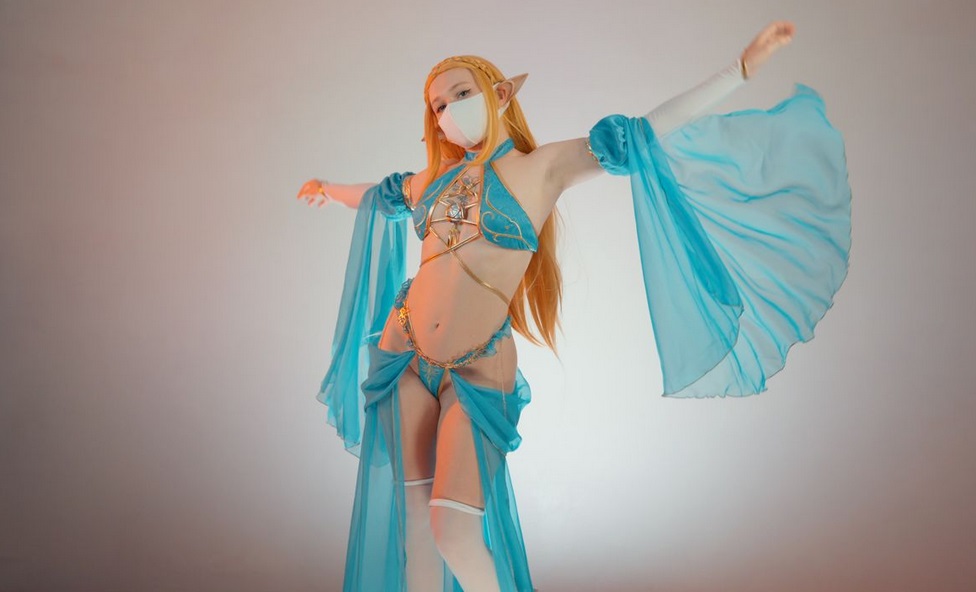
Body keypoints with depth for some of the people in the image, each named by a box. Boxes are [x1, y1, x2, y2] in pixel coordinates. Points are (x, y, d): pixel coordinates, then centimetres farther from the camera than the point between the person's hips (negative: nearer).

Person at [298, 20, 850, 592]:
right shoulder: (436, 178, 10)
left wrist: (744, 66, -11)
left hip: (477, 372, -5)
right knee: (413, 514, 7)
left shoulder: (542, 168, -2)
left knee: (455, 527, -14)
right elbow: (382, 194, 32)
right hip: (405, 354, 5)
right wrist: (329, 189, 51)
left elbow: (647, 132, -7)